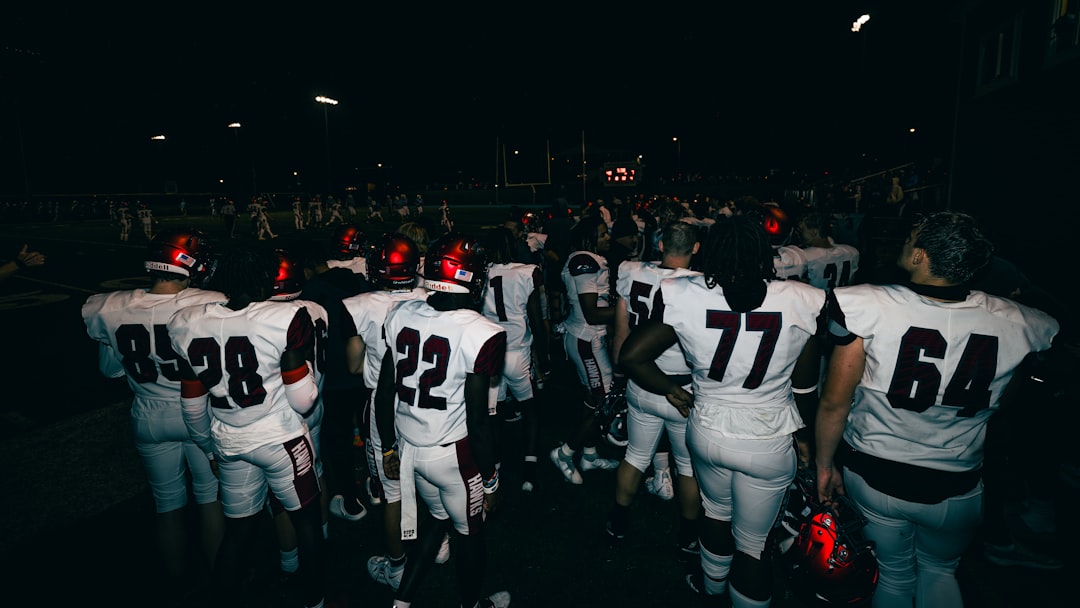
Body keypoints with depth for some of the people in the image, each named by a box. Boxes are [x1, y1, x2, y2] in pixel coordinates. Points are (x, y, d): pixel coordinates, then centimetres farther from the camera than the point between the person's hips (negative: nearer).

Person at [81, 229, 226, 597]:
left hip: (150, 419, 3)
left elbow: (110, 370, 4)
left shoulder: (110, 311, -12)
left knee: (168, 502, 22)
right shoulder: (213, 306, -25)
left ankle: (176, 582, 40)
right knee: (211, 497, 18)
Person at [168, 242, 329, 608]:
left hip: (229, 444, 5)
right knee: (307, 520, 17)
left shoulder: (191, 325, -3)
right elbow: (302, 400, -18)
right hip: (281, 440, -4)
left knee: (237, 531, 22)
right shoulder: (288, 318, -20)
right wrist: (308, 365, 1)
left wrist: (211, 448, 22)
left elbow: (193, 407, 6)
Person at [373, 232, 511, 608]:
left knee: (438, 517, 30)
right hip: (453, 453, -5)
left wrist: (389, 447, 17)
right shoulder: (480, 334, -22)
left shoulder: (400, 316, -5)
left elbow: (384, 392, 3)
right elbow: (477, 421, -18)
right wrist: (490, 481, -4)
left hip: (408, 446, 6)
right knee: (469, 531, 21)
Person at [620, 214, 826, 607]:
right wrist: (803, 433, 12)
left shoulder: (684, 298, -18)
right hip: (768, 444, -2)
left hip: (707, 430, 3)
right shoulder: (802, 303, -18)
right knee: (753, 542, 17)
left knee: (717, 512, 30)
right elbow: (804, 389, -6)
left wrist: (672, 390, 3)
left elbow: (630, 357, -12)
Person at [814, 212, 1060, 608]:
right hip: (955, 492, 2)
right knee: (939, 571, 32)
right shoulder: (1016, 323, -14)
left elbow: (835, 401, -18)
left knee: (894, 574, 24)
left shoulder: (866, 307, -24)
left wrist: (825, 464, -4)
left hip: (874, 476, -2)